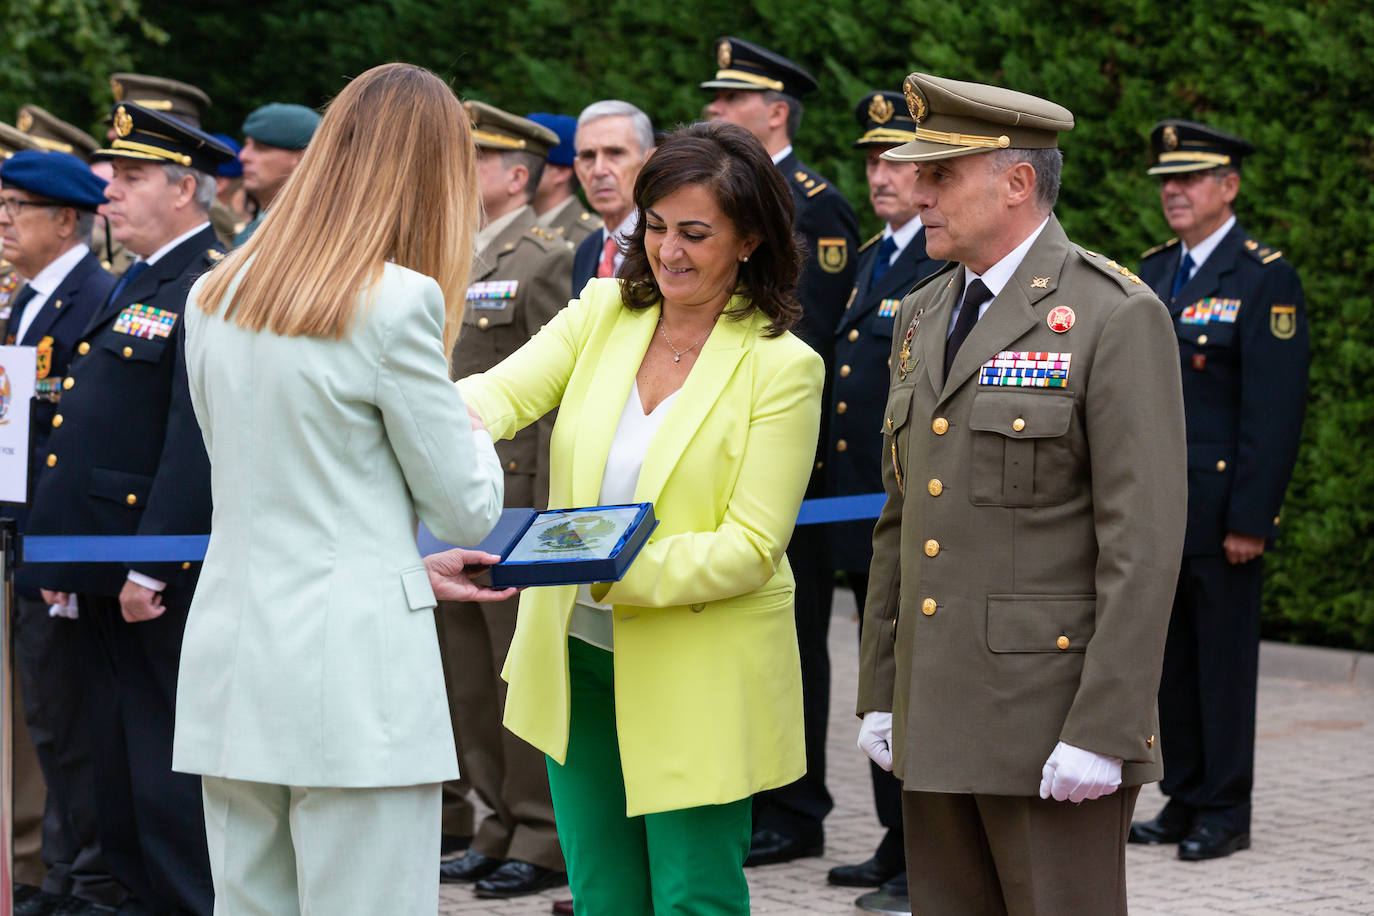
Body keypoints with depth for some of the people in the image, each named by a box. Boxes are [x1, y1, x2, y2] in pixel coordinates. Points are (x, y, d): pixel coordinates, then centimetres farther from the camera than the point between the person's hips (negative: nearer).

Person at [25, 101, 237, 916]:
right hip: (107, 573, 10)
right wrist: (63, 556, 16)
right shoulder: (137, 284, 16)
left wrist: (150, 567, -24)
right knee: (119, 771, 16)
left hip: (164, 581, -10)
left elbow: (197, 443, -22)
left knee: (170, 781, -3)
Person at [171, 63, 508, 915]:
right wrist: (475, 437, 17)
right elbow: (469, 509, -4)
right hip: (354, 670, -7)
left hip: (230, 673, 7)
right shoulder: (398, 303, -11)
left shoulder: (214, 298, 10)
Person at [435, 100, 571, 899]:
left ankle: (543, 839, 5)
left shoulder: (546, 262, -8)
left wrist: (548, 512, -17)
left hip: (515, 498, -8)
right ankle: (503, 825, 21)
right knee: (470, 676, 11)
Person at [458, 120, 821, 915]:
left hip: (697, 678, -5)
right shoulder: (605, 310, 4)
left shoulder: (781, 367, -11)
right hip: (576, 655, 5)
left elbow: (751, 547, -16)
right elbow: (505, 391, -9)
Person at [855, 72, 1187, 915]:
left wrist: (1103, 731, -19)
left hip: (1052, 718, -7)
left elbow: (1144, 542, -15)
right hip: (936, 715, 7)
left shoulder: (1118, 318, -10)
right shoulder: (924, 316, 15)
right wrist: (880, 691, 15)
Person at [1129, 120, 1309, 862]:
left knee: (1224, 658, 0)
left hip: (1221, 510, -7)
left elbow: (1276, 410, -13)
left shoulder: (1265, 280, -8)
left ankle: (1226, 813, 7)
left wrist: (1250, 519, -18)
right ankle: (1184, 801, 20)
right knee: (1171, 660, 11)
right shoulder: (1152, 273, 13)